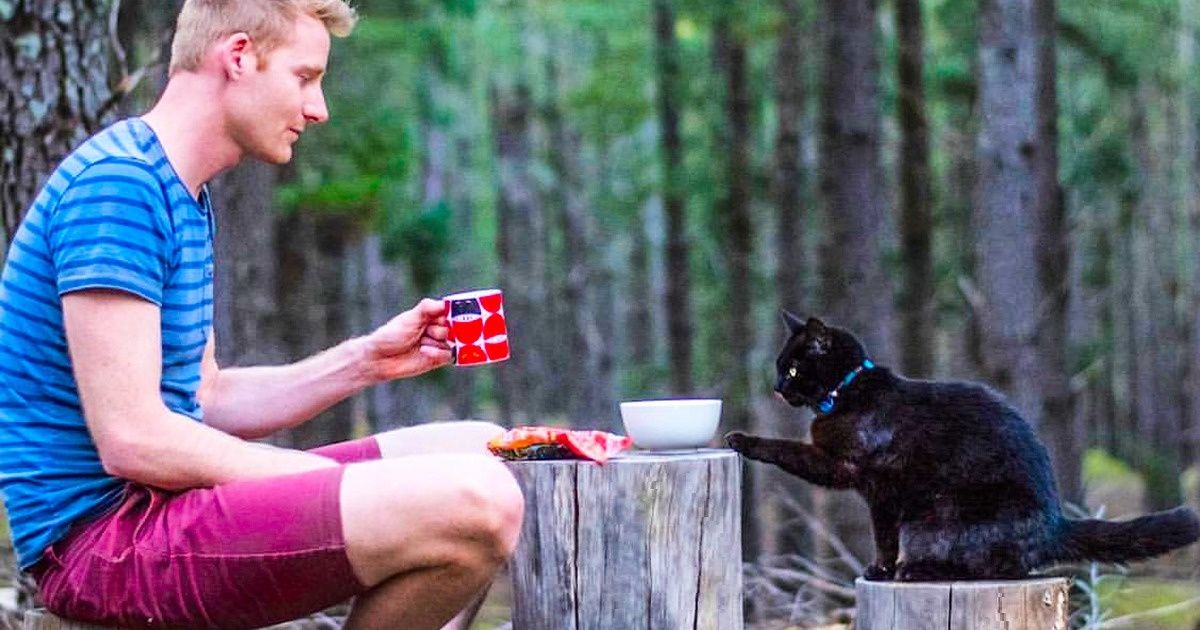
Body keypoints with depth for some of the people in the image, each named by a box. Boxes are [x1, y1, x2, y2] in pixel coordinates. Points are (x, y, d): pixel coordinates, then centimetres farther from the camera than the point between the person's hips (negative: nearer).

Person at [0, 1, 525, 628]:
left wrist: (364, 361, 9)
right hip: (103, 533, -11)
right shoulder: (117, 182, -16)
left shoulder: (188, 200, 18)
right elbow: (131, 441, -22)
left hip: (162, 502, 11)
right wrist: (332, 484, -13)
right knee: (476, 504, -27)